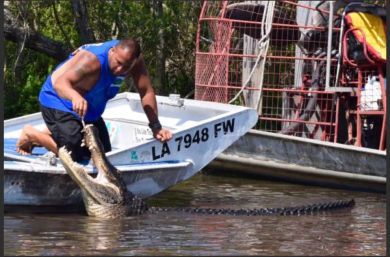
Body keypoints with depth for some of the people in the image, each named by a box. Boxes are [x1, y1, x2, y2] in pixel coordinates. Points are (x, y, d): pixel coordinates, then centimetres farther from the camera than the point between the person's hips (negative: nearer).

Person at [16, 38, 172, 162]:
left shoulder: (134, 60, -19)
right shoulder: (92, 60, -38)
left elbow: (147, 93, -13)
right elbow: (60, 83, -48)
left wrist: (156, 128, -18)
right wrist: (75, 97, -70)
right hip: (57, 102, -8)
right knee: (73, 154, -20)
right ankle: (31, 135, 5)